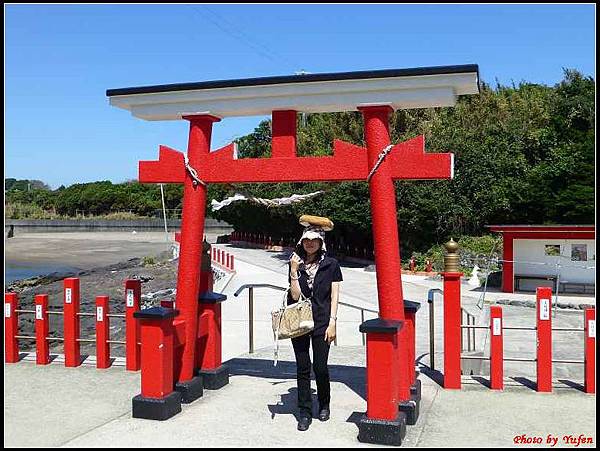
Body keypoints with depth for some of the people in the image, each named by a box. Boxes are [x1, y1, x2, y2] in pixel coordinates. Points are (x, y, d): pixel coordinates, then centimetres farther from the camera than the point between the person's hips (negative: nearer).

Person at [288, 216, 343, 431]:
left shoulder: (331, 265, 1)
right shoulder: (296, 264, 6)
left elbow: (334, 296, 1)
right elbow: (295, 295, -1)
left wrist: (332, 323, -6)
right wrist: (294, 272, -12)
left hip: (322, 323, -2)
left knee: (320, 367, -1)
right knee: (303, 368, 4)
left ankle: (324, 405, 25)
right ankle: (305, 412, 14)